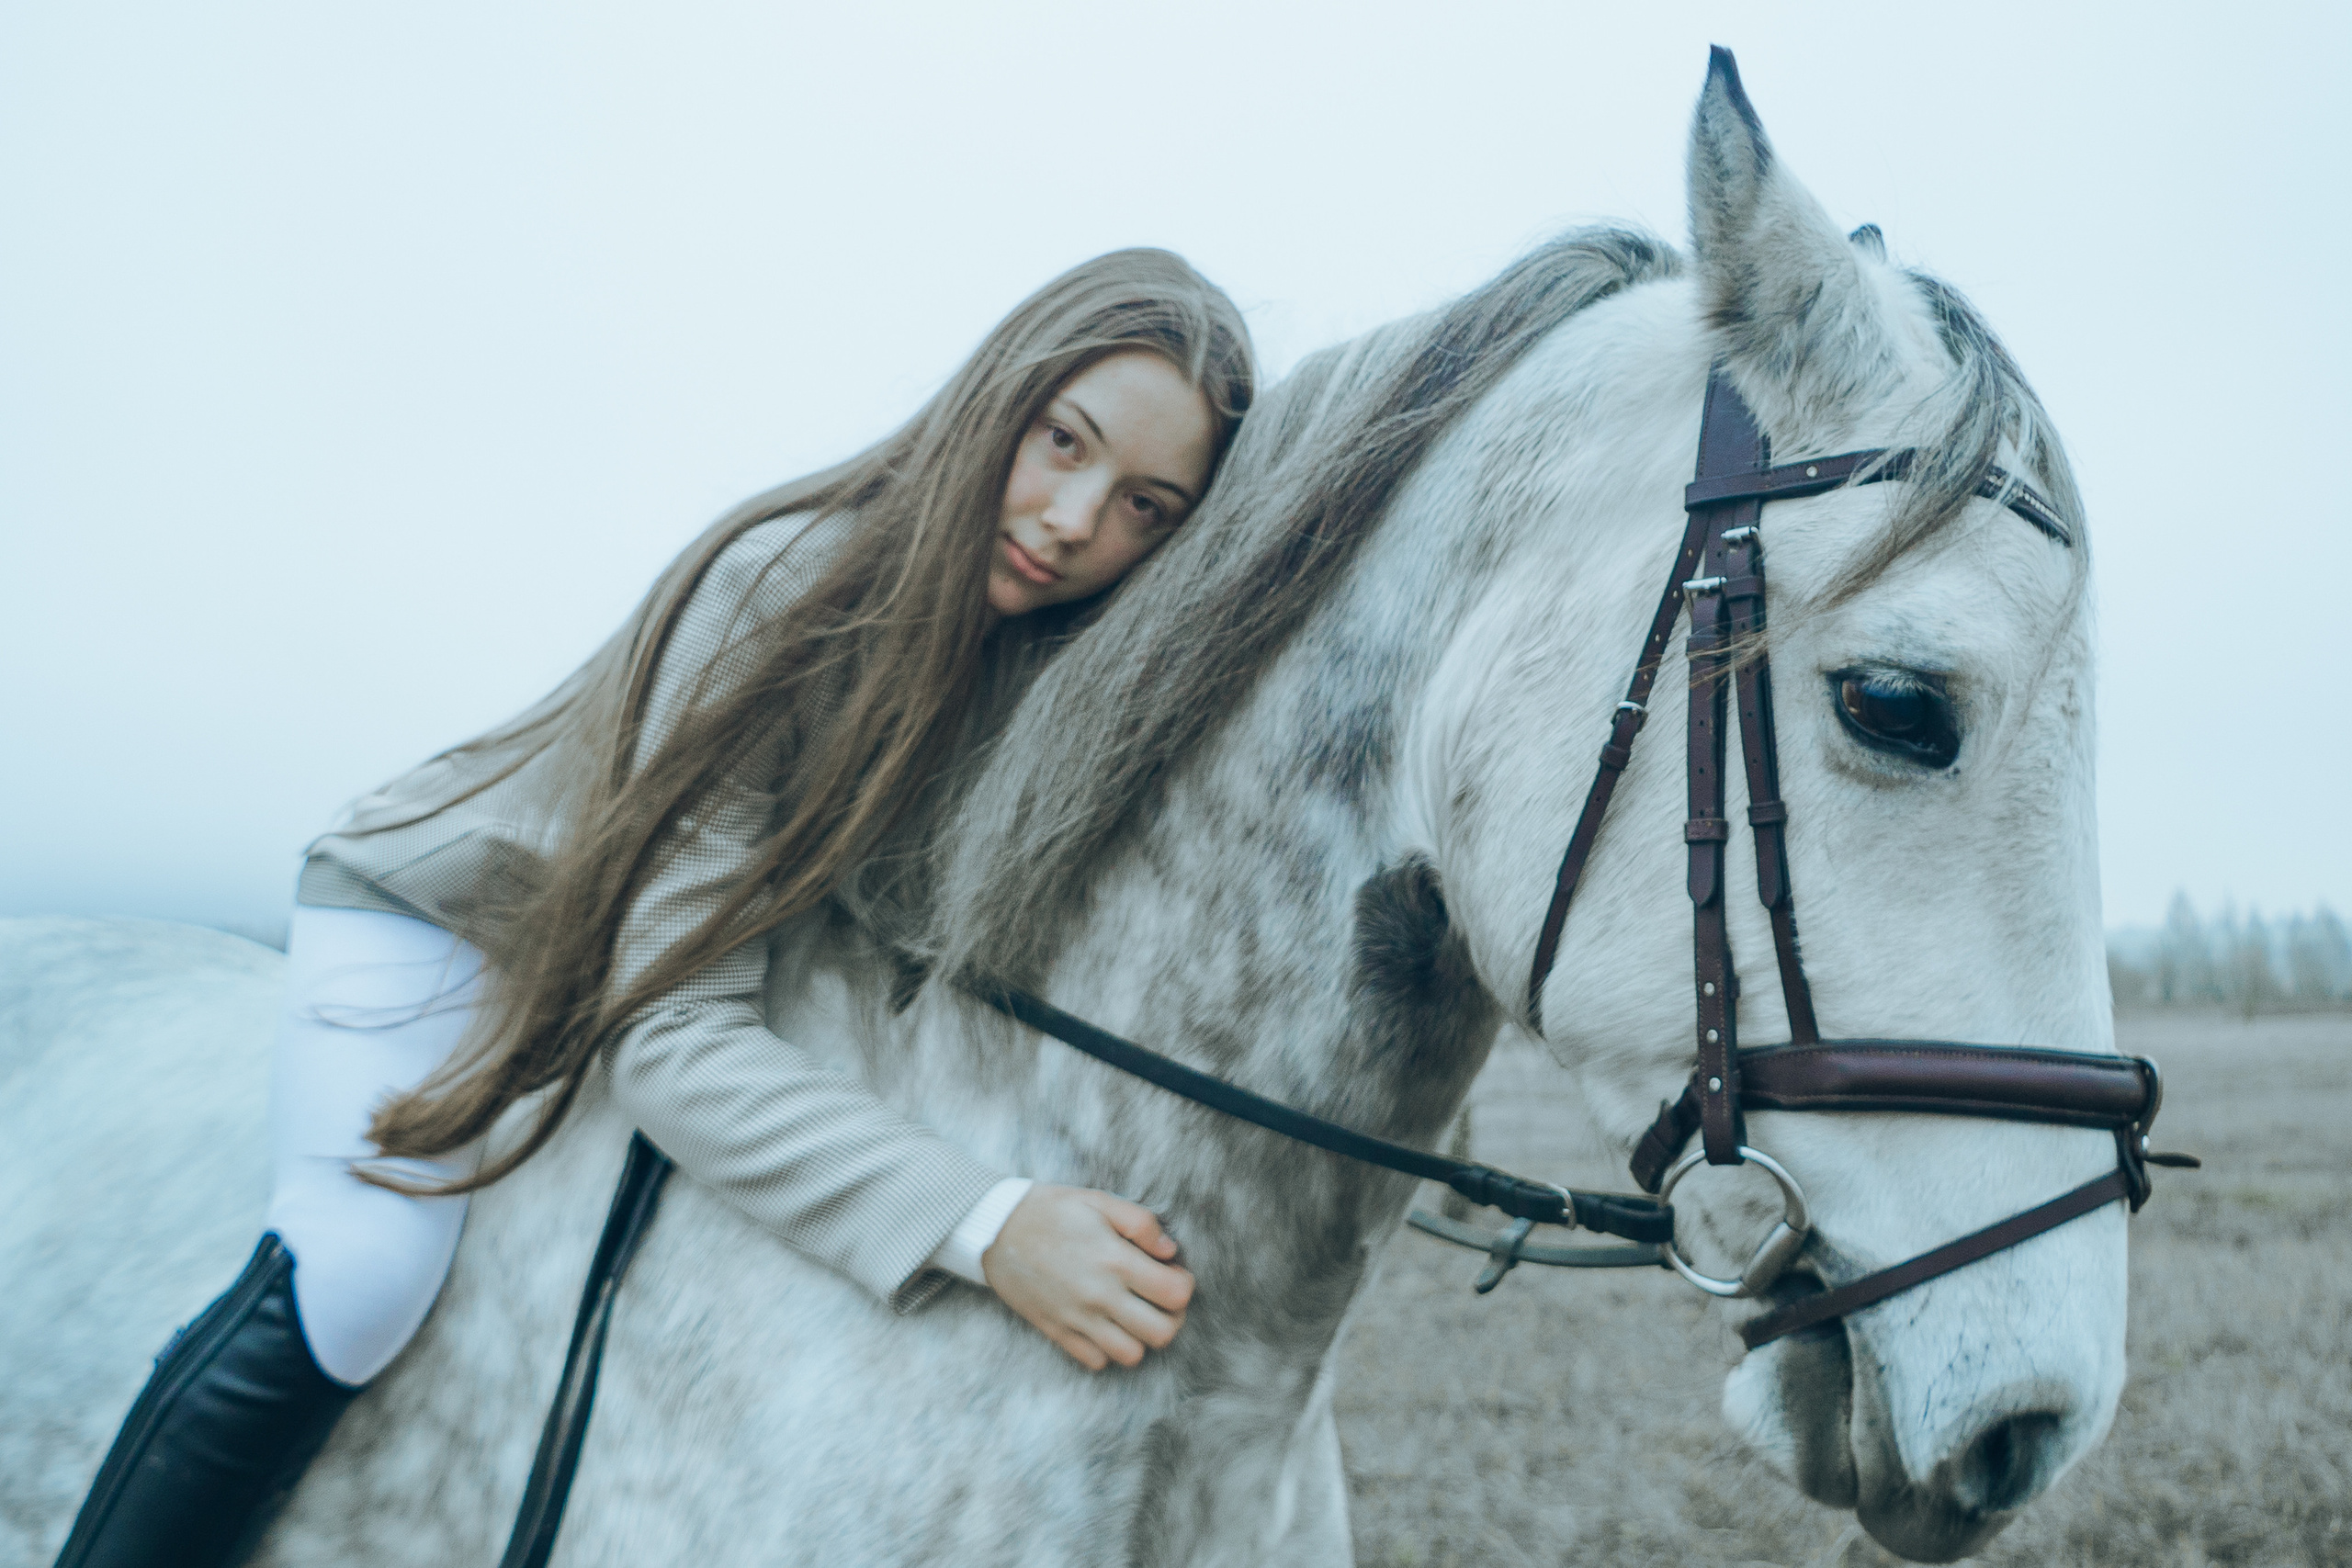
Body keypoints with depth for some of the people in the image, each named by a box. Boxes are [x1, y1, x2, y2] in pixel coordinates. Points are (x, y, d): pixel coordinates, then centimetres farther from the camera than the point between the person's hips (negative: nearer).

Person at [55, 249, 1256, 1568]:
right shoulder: (788, 582, -34)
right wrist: (981, 1224, -50)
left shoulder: (1044, 663, -16)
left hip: (647, 958, 7)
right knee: (356, 1285, -26)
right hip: (446, 906, -7)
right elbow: (673, 1029, -38)